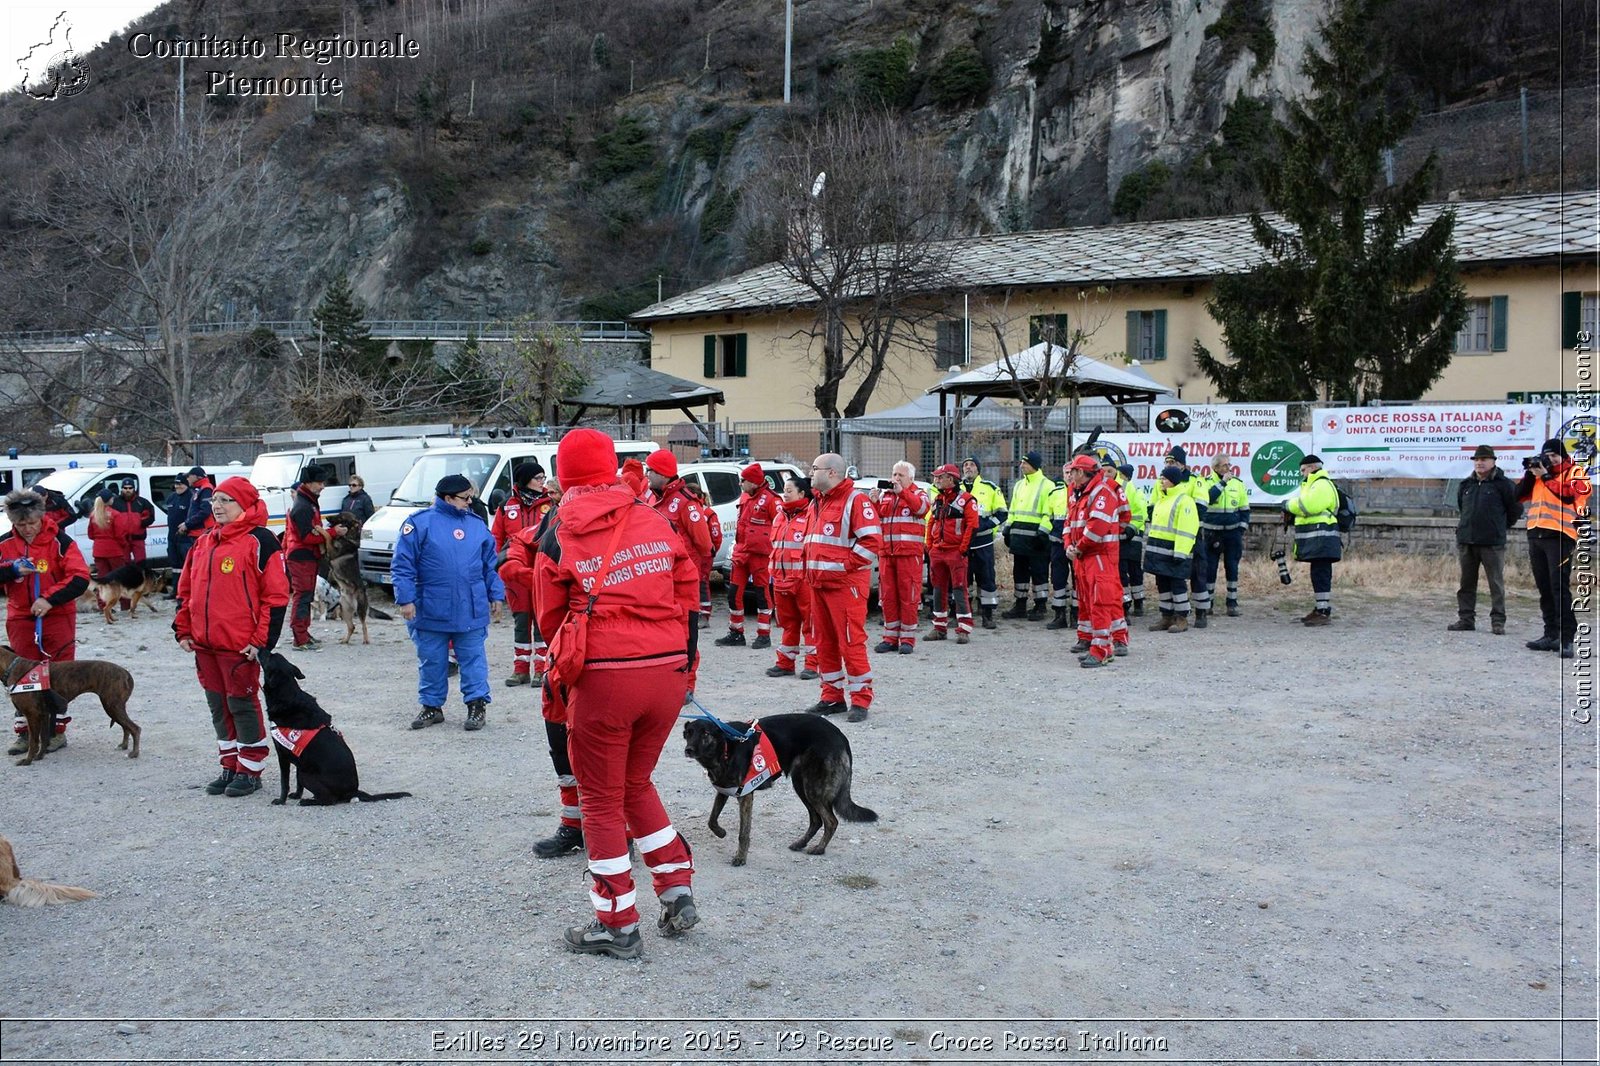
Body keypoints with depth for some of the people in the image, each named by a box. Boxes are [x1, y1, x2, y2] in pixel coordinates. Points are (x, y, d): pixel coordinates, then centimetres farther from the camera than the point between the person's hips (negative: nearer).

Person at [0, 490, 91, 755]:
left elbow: (80, 579, -15)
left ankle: (57, 731, 12)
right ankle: (24, 732, 12)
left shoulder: (59, 541, -10)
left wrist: (49, 599, -24)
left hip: (57, 617, -3)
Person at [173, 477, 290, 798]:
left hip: (240, 646, -7)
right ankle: (229, 766, 25)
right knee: (219, 706, 14)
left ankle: (250, 770, 12)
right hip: (205, 644, 7)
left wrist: (263, 640, -15)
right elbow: (186, 589, 21)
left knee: (243, 705, 1)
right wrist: (183, 630, 13)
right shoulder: (203, 543, 14)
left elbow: (276, 595, -12)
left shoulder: (258, 541, -9)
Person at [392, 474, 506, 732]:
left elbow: (490, 565, 14)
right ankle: (431, 705, 23)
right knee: (431, 661, 10)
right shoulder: (420, 523, -5)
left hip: (471, 611, 2)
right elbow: (403, 565, -6)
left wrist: (496, 596, 11)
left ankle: (477, 704, 13)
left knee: (473, 658, 5)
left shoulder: (477, 524, 8)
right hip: (431, 611, -2)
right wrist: (405, 599, -12)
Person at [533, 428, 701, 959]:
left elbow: (551, 618, 6)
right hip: (669, 674, 4)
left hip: (603, 678, -4)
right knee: (637, 783, 24)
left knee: (602, 799, 11)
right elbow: (688, 595, 8)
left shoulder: (559, 535, -1)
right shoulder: (654, 520, 6)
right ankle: (677, 889, 23)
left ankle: (618, 924, 16)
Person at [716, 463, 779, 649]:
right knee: (734, 593, 8)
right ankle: (736, 634, 18)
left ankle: (764, 635, 9)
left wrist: (774, 548, -11)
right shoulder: (744, 497, 12)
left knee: (762, 594, 0)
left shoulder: (770, 499, -14)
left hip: (760, 554, -8)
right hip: (741, 554, 8)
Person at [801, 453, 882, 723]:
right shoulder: (817, 502, 19)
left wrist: (844, 567, -16)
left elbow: (872, 541, -17)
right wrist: (810, 568, 14)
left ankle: (861, 700, 0)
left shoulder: (856, 500, -9)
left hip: (846, 584, -9)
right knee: (825, 642, 12)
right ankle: (832, 696, 21)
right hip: (818, 584, 9)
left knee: (851, 642, -7)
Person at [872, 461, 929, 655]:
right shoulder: (885, 495, 18)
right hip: (886, 552, 4)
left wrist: (902, 491, -23)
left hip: (909, 553, -4)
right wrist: (873, 502, -4)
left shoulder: (918, 494, 7)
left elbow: (921, 508, -15)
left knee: (908, 596, -4)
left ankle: (907, 639, 1)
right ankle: (890, 638, 12)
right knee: (887, 597, 5)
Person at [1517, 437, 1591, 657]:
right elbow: (1519, 495, 12)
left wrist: (1546, 476, -11)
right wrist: (1529, 473, 0)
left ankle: (1567, 638, -11)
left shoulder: (1575, 472, 2)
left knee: (1559, 587, -12)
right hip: (1536, 535, 6)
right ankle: (1551, 635, 17)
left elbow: (1568, 494, -15)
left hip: (1559, 536, -6)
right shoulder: (1540, 472, 17)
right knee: (1545, 589, 10)